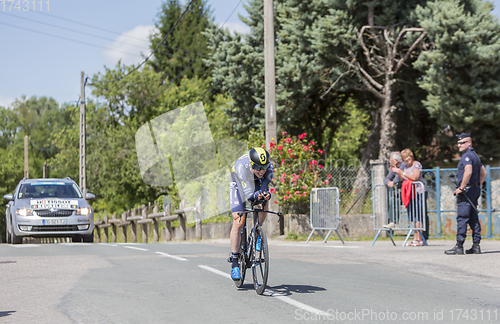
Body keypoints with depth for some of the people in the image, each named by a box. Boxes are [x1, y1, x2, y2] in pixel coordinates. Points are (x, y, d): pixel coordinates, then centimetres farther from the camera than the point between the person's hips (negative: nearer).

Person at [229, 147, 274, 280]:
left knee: (263, 207, -25)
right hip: (239, 185, -3)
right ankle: (234, 262, -8)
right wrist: (257, 195, -65)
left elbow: (264, 188, -32)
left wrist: (266, 195, -55)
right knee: (238, 223, -13)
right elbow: (249, 194, -44)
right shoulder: (241, 166, -42)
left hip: (257, 184, 3)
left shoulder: (269, 168, -33)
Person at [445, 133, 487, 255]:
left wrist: (461, 188, -21)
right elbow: (484, 173, 24)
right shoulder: (475, 156, 19)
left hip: (466, 190, -10)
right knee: (473, 218, 9)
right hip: (475, 190, 10)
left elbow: (468, 172, -27)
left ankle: (459, 246, -10)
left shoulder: (467, 156, -12)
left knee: (462, 218, -9)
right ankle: (476, 246, 9)